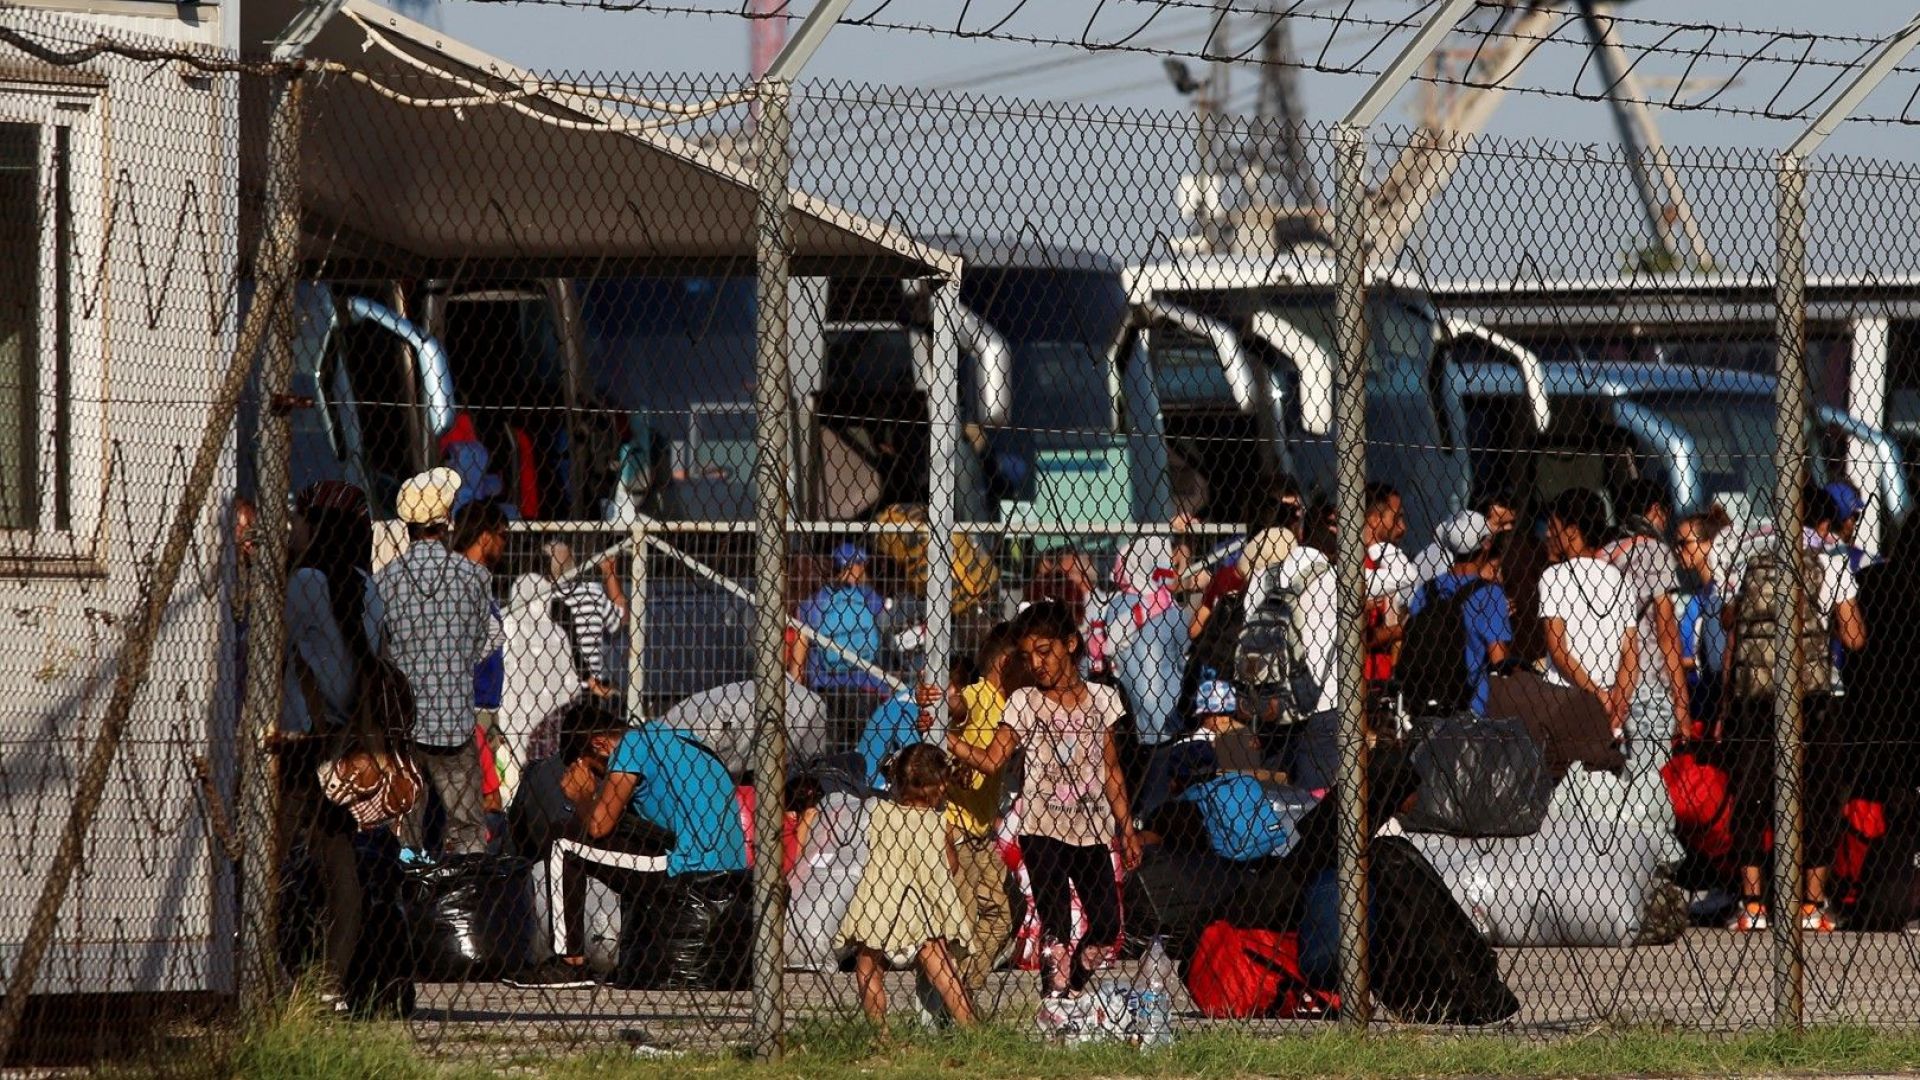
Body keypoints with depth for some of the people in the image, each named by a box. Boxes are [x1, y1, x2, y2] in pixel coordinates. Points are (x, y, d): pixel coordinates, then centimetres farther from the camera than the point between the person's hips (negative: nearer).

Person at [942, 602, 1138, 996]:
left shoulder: (1101, 698, 8)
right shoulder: (1026, 702, -1)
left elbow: (1111, 770, 14)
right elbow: (991, 759, -13)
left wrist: (1126, 829, 15)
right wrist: (944, 738, -29)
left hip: (1092, 829, 3)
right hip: (1043, 829, -3)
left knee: (1107, 925, 3)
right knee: (1056, 924, -8)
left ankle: (1074, 992, 23)